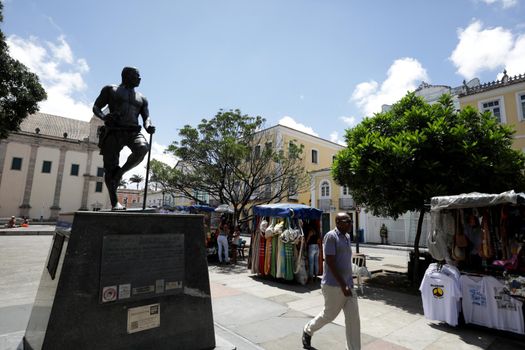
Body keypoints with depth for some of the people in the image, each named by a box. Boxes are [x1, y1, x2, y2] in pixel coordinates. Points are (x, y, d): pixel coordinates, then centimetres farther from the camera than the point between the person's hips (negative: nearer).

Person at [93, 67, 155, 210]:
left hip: (133, 132, 2)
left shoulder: (141, 98, 23)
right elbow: (96, 107, 11)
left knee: (142, 149, -32)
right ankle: (114, 202, 2)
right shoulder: (110, 90, 15)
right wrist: (104, 117, -13)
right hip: (113, 132, -2)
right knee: (110, 168, -8)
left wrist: (148, 126, -9)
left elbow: (146, 117, 16)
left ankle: (120, 172, -7)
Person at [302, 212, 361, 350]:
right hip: (334, 286, -7)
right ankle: (308, 330, 37)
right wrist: (343, 285, -22)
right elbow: (330, 262, -21)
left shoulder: (347, 237, 9)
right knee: (329, 315, 11)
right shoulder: (331, 236, -17)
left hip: (348, 285, 7)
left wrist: (349, 283, 18)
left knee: (353, 318, 7)